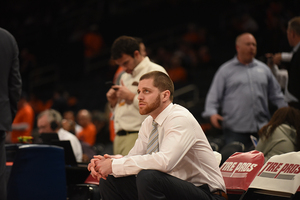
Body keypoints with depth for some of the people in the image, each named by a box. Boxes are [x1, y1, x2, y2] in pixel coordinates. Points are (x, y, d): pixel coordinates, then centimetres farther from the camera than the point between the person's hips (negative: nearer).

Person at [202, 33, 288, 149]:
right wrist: (212, 113, -12)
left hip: (261, 128, 3)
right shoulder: (225, 70, 9)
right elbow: (213, 96, 5)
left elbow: (276, 94, 21)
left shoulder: (263, 69, 18)